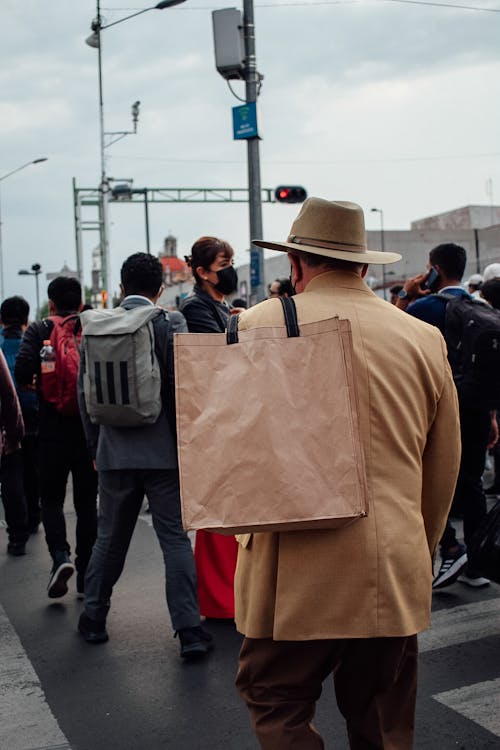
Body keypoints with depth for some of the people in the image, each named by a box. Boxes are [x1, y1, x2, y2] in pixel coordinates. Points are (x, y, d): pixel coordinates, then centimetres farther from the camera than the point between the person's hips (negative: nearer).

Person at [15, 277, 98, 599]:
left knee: (52, 499, 13)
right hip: (91, 428, 2)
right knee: (87, 502, 11)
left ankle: (60, 556, -9)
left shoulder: (38, 330, -3)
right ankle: (86, 576, 14)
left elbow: (23, 371, -17)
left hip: (52, 430, -1)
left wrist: (33, 384, 5)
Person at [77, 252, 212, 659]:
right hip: (163, 450, -3)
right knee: (176, 538, 3)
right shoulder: (170, 322, -8)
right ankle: (189, 630, 3)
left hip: (114, 451, 3)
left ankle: (94, 618, 29)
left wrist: (95, 445, 18)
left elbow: (84, 391, 8)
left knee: (109, 537, 17)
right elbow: (181, 386, -12)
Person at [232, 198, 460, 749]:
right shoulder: (424, 339, 5)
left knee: (276, 703, 10)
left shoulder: (261, 325, -6)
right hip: (397, 572, 4)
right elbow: (443, 466, 13)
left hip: (298, 567, -4)